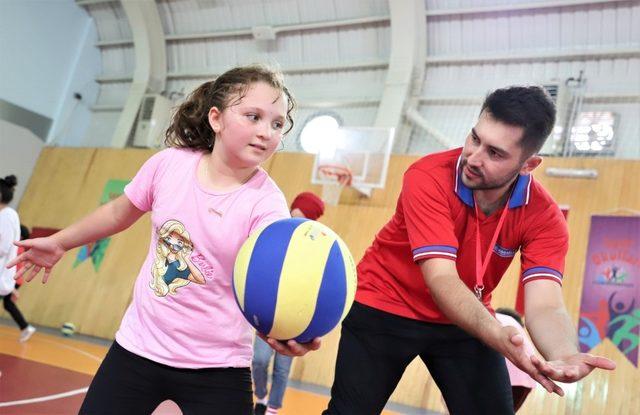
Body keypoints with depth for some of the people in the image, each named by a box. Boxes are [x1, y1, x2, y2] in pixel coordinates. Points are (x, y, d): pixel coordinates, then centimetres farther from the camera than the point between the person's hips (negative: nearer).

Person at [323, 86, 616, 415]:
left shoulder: (543, 216, -17)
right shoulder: (428, 177, -26)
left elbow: (545, 306, -26)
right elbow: (441, 279, -34)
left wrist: (564, 355, -49)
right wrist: (498, 336, -51)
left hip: (466, 321, 3)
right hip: (384, 307, -2)